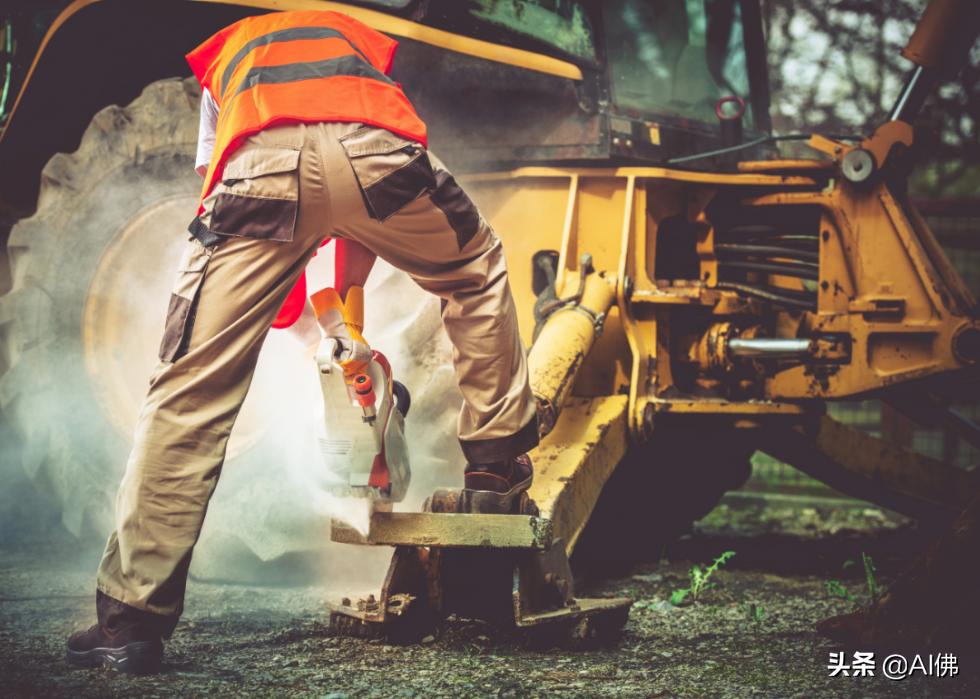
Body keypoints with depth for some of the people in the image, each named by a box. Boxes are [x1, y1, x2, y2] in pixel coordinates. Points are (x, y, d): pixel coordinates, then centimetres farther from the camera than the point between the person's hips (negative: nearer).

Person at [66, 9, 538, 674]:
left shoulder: (225, 48, 42)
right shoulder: (362, 36, 44)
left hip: (260, 166, 0)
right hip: (370, 149, 0)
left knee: (191, 392, 4)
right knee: (477, 275, 32)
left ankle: (132, 619, 3)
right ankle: (497, 466, 34)